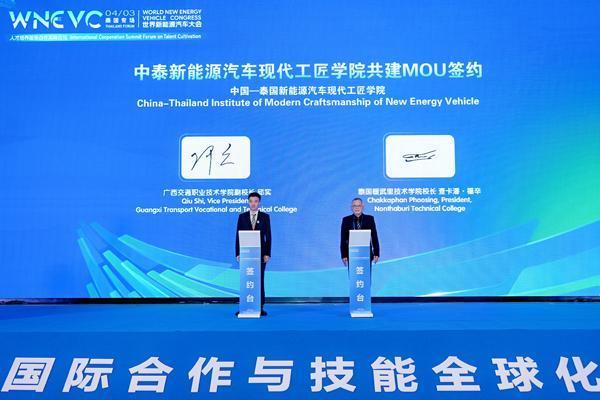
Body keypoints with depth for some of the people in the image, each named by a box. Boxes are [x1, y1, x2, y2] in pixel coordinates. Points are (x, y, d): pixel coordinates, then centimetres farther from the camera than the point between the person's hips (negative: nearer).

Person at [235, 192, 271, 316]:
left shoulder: (265, 217, 4)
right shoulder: (242, 217, 5)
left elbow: (268, 236, 1)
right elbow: (238, 236, 4)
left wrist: (267, 253, -6)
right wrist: (238, 253, -3)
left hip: (260, 253, 0)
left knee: (260, 280, 2)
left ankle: (260, 307, 6)